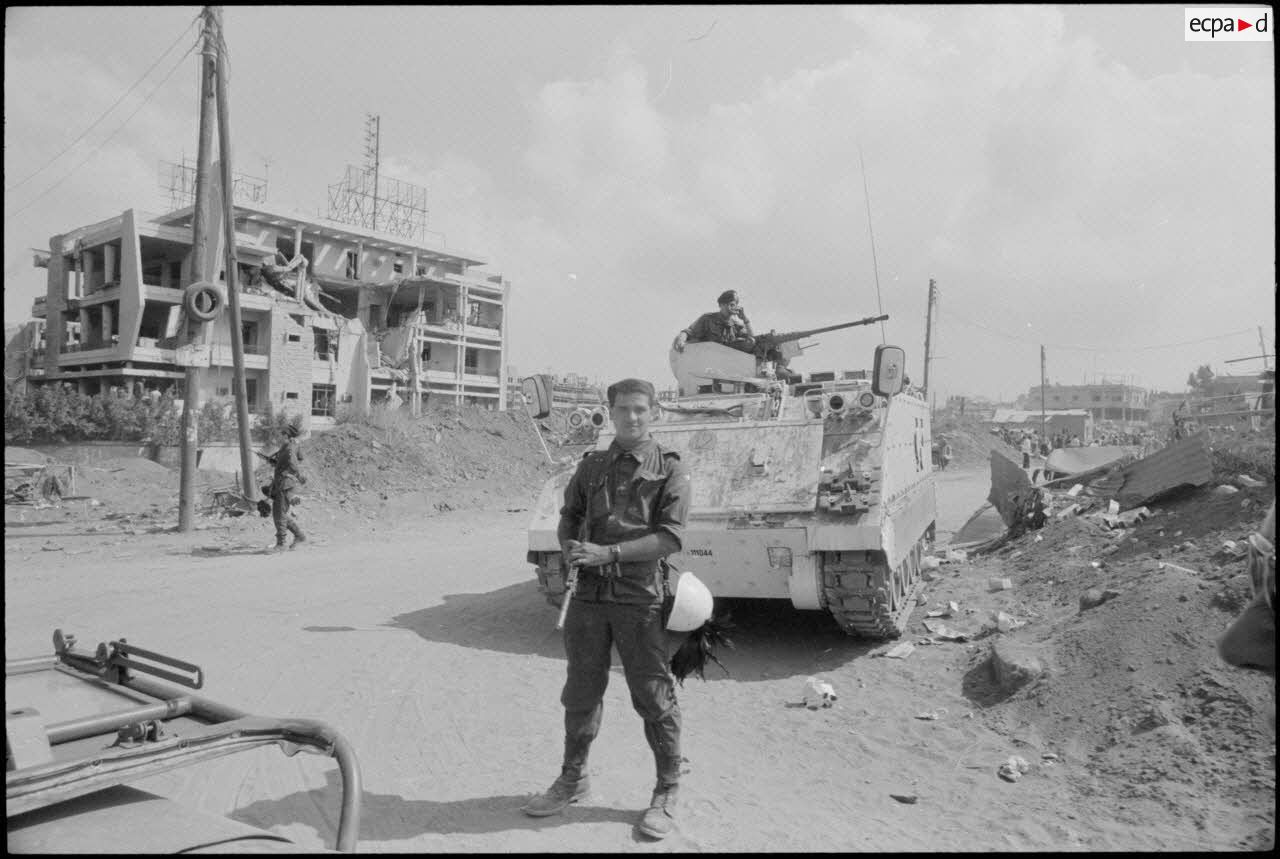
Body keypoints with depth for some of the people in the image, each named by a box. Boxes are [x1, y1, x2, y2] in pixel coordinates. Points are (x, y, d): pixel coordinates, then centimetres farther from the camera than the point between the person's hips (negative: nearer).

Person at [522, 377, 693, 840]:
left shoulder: (670, 469, -2)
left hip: (640, 598, -4)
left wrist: (608, 552, -19)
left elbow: (670, 536, -11)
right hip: (589, 594, 4)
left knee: (654, 698, 4)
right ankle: (572, 779, 33)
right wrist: (568, 548, -7)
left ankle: (667, 793, 20)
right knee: (580, 693, 14)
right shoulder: (591, 466, 11)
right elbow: (569, 517, 16)